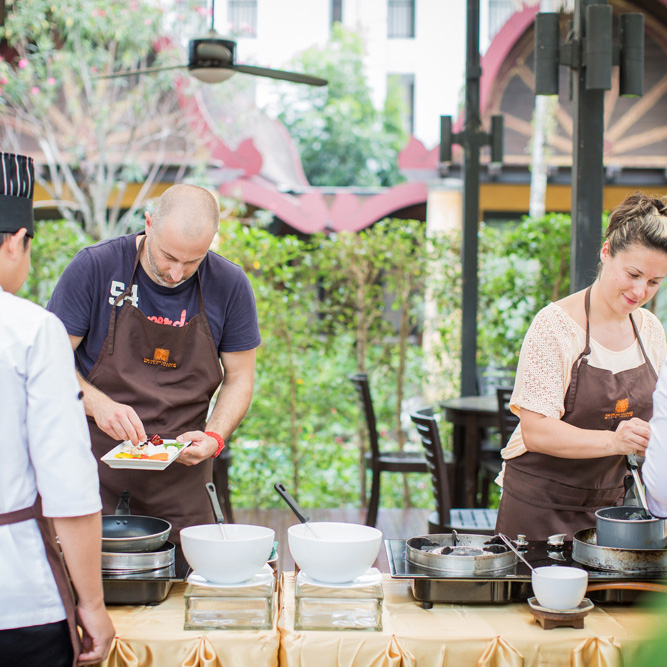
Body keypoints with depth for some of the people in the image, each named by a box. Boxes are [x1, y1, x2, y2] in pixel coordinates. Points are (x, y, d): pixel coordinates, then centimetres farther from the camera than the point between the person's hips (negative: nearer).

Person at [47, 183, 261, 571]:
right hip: (95, 462, -1)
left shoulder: (229, 285, -2)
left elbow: (240, 378, 7)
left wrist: (215, 437, -11)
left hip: (180, 470, 2)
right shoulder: (95, 267, -8)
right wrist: (97, 404, -21)